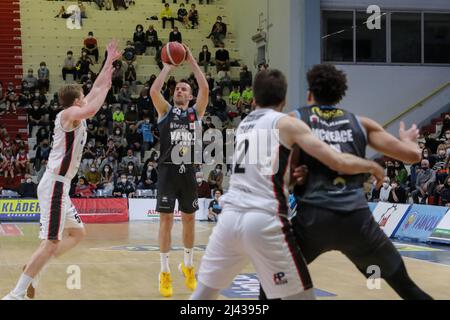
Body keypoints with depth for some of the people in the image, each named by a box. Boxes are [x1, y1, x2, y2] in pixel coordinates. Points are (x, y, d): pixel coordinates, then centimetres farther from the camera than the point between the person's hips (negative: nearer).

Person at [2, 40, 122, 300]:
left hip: (61, 186, 10)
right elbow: (92, 109, -32)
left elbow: (95, 91, 26)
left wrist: (110, 62, 25)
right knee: (51, 242, -12)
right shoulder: (69, 113, -10)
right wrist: (106, 86, -18)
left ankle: (34, 270, 16)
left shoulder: (76, 115, 15)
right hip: (55, 185, -10)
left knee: (78, 233, 18)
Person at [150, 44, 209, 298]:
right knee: (166, 219, -2)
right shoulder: (166, 110, 6)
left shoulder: (196, 112, 9)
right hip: (168, 170, -2)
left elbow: (205, 90, -7)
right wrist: (169, 67, -4)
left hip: (189, 171, 2)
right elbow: (154, 91, -11)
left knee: (189, 219, 10)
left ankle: (189, 266, 26)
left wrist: (192, 62, -4)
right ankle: (165, 273, 3)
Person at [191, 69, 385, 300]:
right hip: (264, 220, -6)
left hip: (230, 216, 6)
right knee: (301, 296, 3)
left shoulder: (243, 125, 21)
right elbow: (339, 163, -3)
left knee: (204, 292, 20)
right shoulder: (287, 123, 3)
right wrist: (371, 166, 12)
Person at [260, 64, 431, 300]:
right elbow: (412, 155, 13)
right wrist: (408, 139, 34)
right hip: (357, 218, 2)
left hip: (313, 216, -1)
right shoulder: (360, 123, 16)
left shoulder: (295, 119, 12)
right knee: (405, 285, 18)